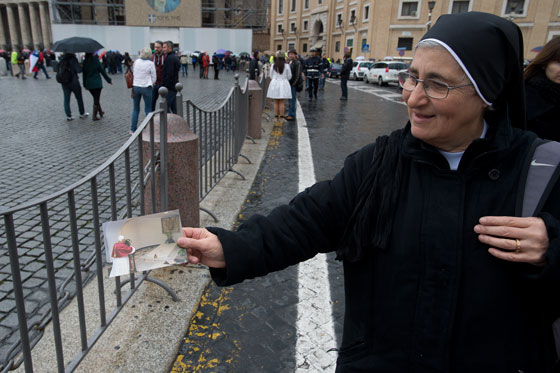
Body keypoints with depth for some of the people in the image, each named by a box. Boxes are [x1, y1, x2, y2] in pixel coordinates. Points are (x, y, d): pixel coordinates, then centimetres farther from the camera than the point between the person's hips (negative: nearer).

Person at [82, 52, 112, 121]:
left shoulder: (84, 62, 2)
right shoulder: (95, 60, -12)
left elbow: (84, 74, 7)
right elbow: (102, 71, -8)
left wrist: (85, 84, 15)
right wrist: (109, 80, 1)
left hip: (88, 84, 5)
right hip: (97, 83, -5)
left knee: (96, 98, 20)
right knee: (96, 99, 2)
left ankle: (100, 112, 33)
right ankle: (94, 116, 2)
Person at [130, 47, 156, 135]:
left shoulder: (136, 62, 1)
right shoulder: (150, 63, -10)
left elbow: (133, 73, 11)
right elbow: (154, 77, -4)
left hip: (136, 87, 4)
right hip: (146, 87, -4)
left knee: (135, 109, 14)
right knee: (148, 109, 5)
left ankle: (133, 129, 16)